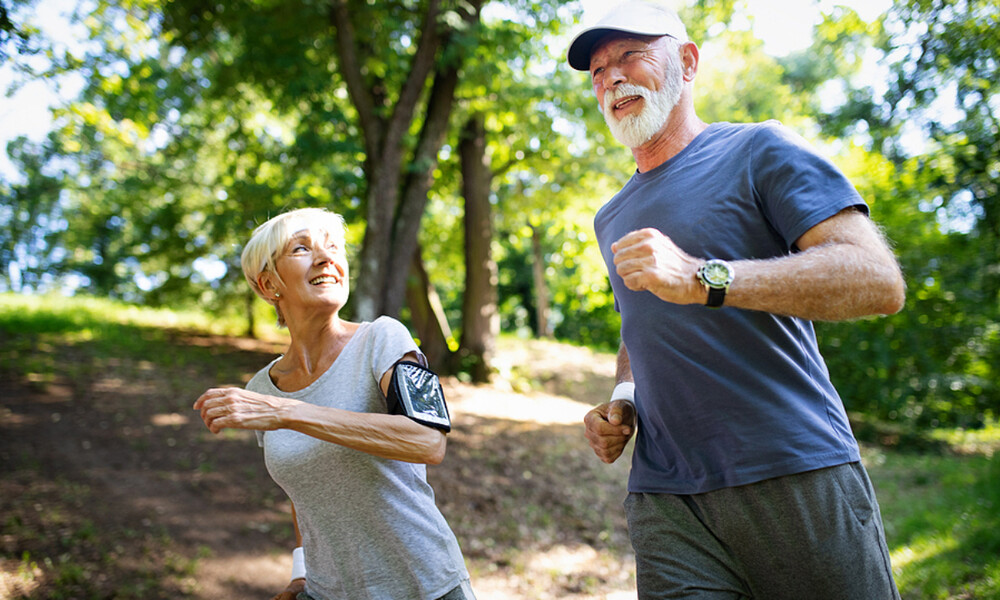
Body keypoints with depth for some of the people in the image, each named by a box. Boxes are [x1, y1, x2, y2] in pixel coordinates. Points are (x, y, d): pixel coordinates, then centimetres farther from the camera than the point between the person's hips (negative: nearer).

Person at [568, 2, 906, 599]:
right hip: (667, 499, 5)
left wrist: (704, 280, -24)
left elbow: (879, 280, -13)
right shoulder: (612, 218, 20)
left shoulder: (758, 150, 0)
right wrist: (622, 400, 9)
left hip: (799, 476, -4)